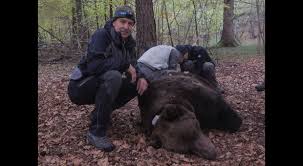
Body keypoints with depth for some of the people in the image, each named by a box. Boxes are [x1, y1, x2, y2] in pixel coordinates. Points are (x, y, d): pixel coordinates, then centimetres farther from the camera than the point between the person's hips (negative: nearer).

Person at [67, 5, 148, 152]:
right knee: (113, 76, -34)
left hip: (100, 86, 8)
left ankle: (99, 113, 8)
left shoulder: (128, 43, 4)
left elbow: (133, 67, 7)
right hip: (80, 87, -7)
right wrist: (124, 64, -26)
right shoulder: (101, 35, -19)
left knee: (136, 84, -4)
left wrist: (141, 78, -16)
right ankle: (96, 132, -24)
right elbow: (94, 65, -33)